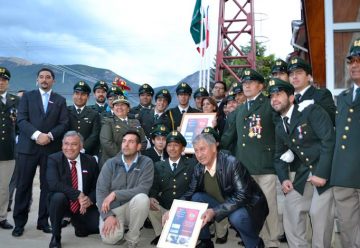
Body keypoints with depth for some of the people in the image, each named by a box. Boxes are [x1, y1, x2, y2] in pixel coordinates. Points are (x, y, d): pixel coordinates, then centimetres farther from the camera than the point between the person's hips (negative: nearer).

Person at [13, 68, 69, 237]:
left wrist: (50, 135, -13)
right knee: (23, 185, 3)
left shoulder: (60, 100, 12)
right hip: (28, 147, -1)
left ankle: (43, 221, 15)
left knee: (47, 186, 4)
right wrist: (37, 135, -16)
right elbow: (21, 120, -2)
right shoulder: (27, 96, 10)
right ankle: (19, 222, 14)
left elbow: (64, 123, 3)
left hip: (51, 148, 1)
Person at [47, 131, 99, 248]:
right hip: (62, 202, -3)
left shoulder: (90, 161, -2)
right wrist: (78, 195, -29)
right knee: (58, 197, -35)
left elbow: (97, 186, 2)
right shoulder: (53, 159, -10)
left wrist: (90, 199, -19)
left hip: (84, 205, 3)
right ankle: (55, 237, -12)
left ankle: (77, 222, 20)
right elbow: (54, 184, -24)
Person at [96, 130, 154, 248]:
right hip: (113, 208, 1)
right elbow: (100, 191, -5)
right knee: (109, 238, -26)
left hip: (132, 207, 0)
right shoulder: (111, 163, 0)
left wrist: (115, 194, -22)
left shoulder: (146, 163, -5)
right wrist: (108, 215, -19)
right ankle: (120, 229, 13)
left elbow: (143, 189, -17)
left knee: (142, 198, -33)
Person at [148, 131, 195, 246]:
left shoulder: (191, 164, 3)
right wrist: (151, 197, -18)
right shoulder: (158, 166, 11)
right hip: (163, 209, 3)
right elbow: (154, 187, 4)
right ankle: (161, 234, 2)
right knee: (148, 205, -24)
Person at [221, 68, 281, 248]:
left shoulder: (270, 105, 3)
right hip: (244, 166, 5)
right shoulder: (238, 111, 19)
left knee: (268, 205, 0)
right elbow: (228, 136, 18)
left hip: (265, 165, -5)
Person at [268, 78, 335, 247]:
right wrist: (284, 178, 0)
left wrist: (321, 173, -23)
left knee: (319, 214, -11)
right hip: (303, 175, 7)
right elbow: (279, 155, 16)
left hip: (326, 172, -7)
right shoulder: (279, 127, 10)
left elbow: (330, 140, -20)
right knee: (290, 209, 4)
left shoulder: (311, 111, -12)